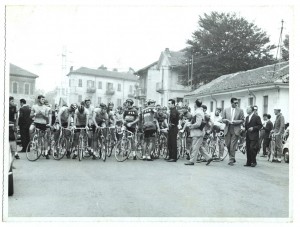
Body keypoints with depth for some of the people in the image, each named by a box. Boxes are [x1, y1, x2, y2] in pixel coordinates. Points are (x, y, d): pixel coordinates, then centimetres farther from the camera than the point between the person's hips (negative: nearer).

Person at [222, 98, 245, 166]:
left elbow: (242, 120, 3)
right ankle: (232, 157, 27)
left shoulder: (240, 110, 5)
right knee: (228, 145, 6)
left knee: (233, 146, -6)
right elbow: (223, 119, 9)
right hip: (227, 130, 2)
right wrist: (227, 120, -11)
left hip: (235, 130, -2)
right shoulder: (226, 110, 10)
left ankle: (231, 160, 1)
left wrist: (236, 121, -14)